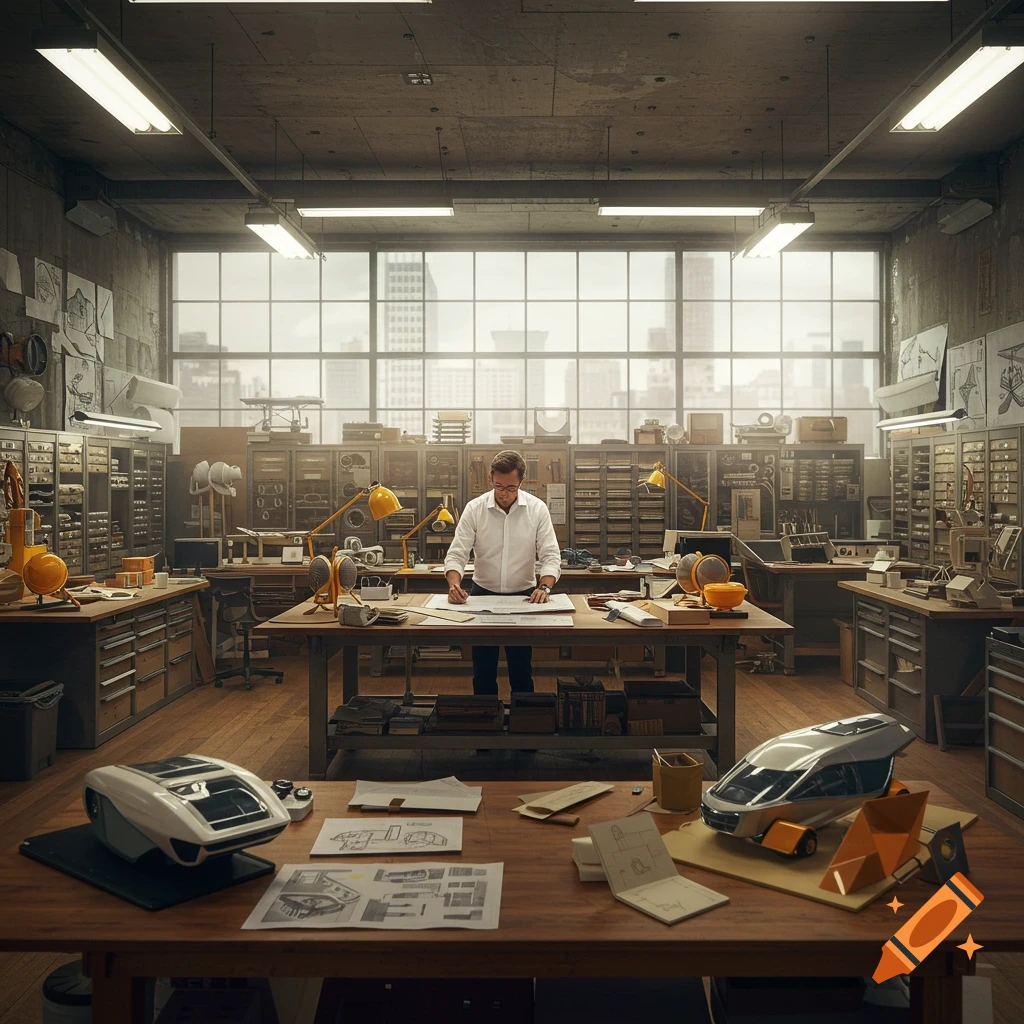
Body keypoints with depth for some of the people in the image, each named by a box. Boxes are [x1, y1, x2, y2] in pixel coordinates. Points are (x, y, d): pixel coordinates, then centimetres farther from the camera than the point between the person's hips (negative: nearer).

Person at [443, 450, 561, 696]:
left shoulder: (537, 509, -9)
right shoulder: (474, 509, -9)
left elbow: (551, 556, -10)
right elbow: (457, 553, -11)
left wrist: (544, 587, -28)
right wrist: (454, 584, -30)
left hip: (524, 595, 0)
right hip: (483, 594, 1)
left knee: (521, 669, 8)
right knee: (483, 669, 9)